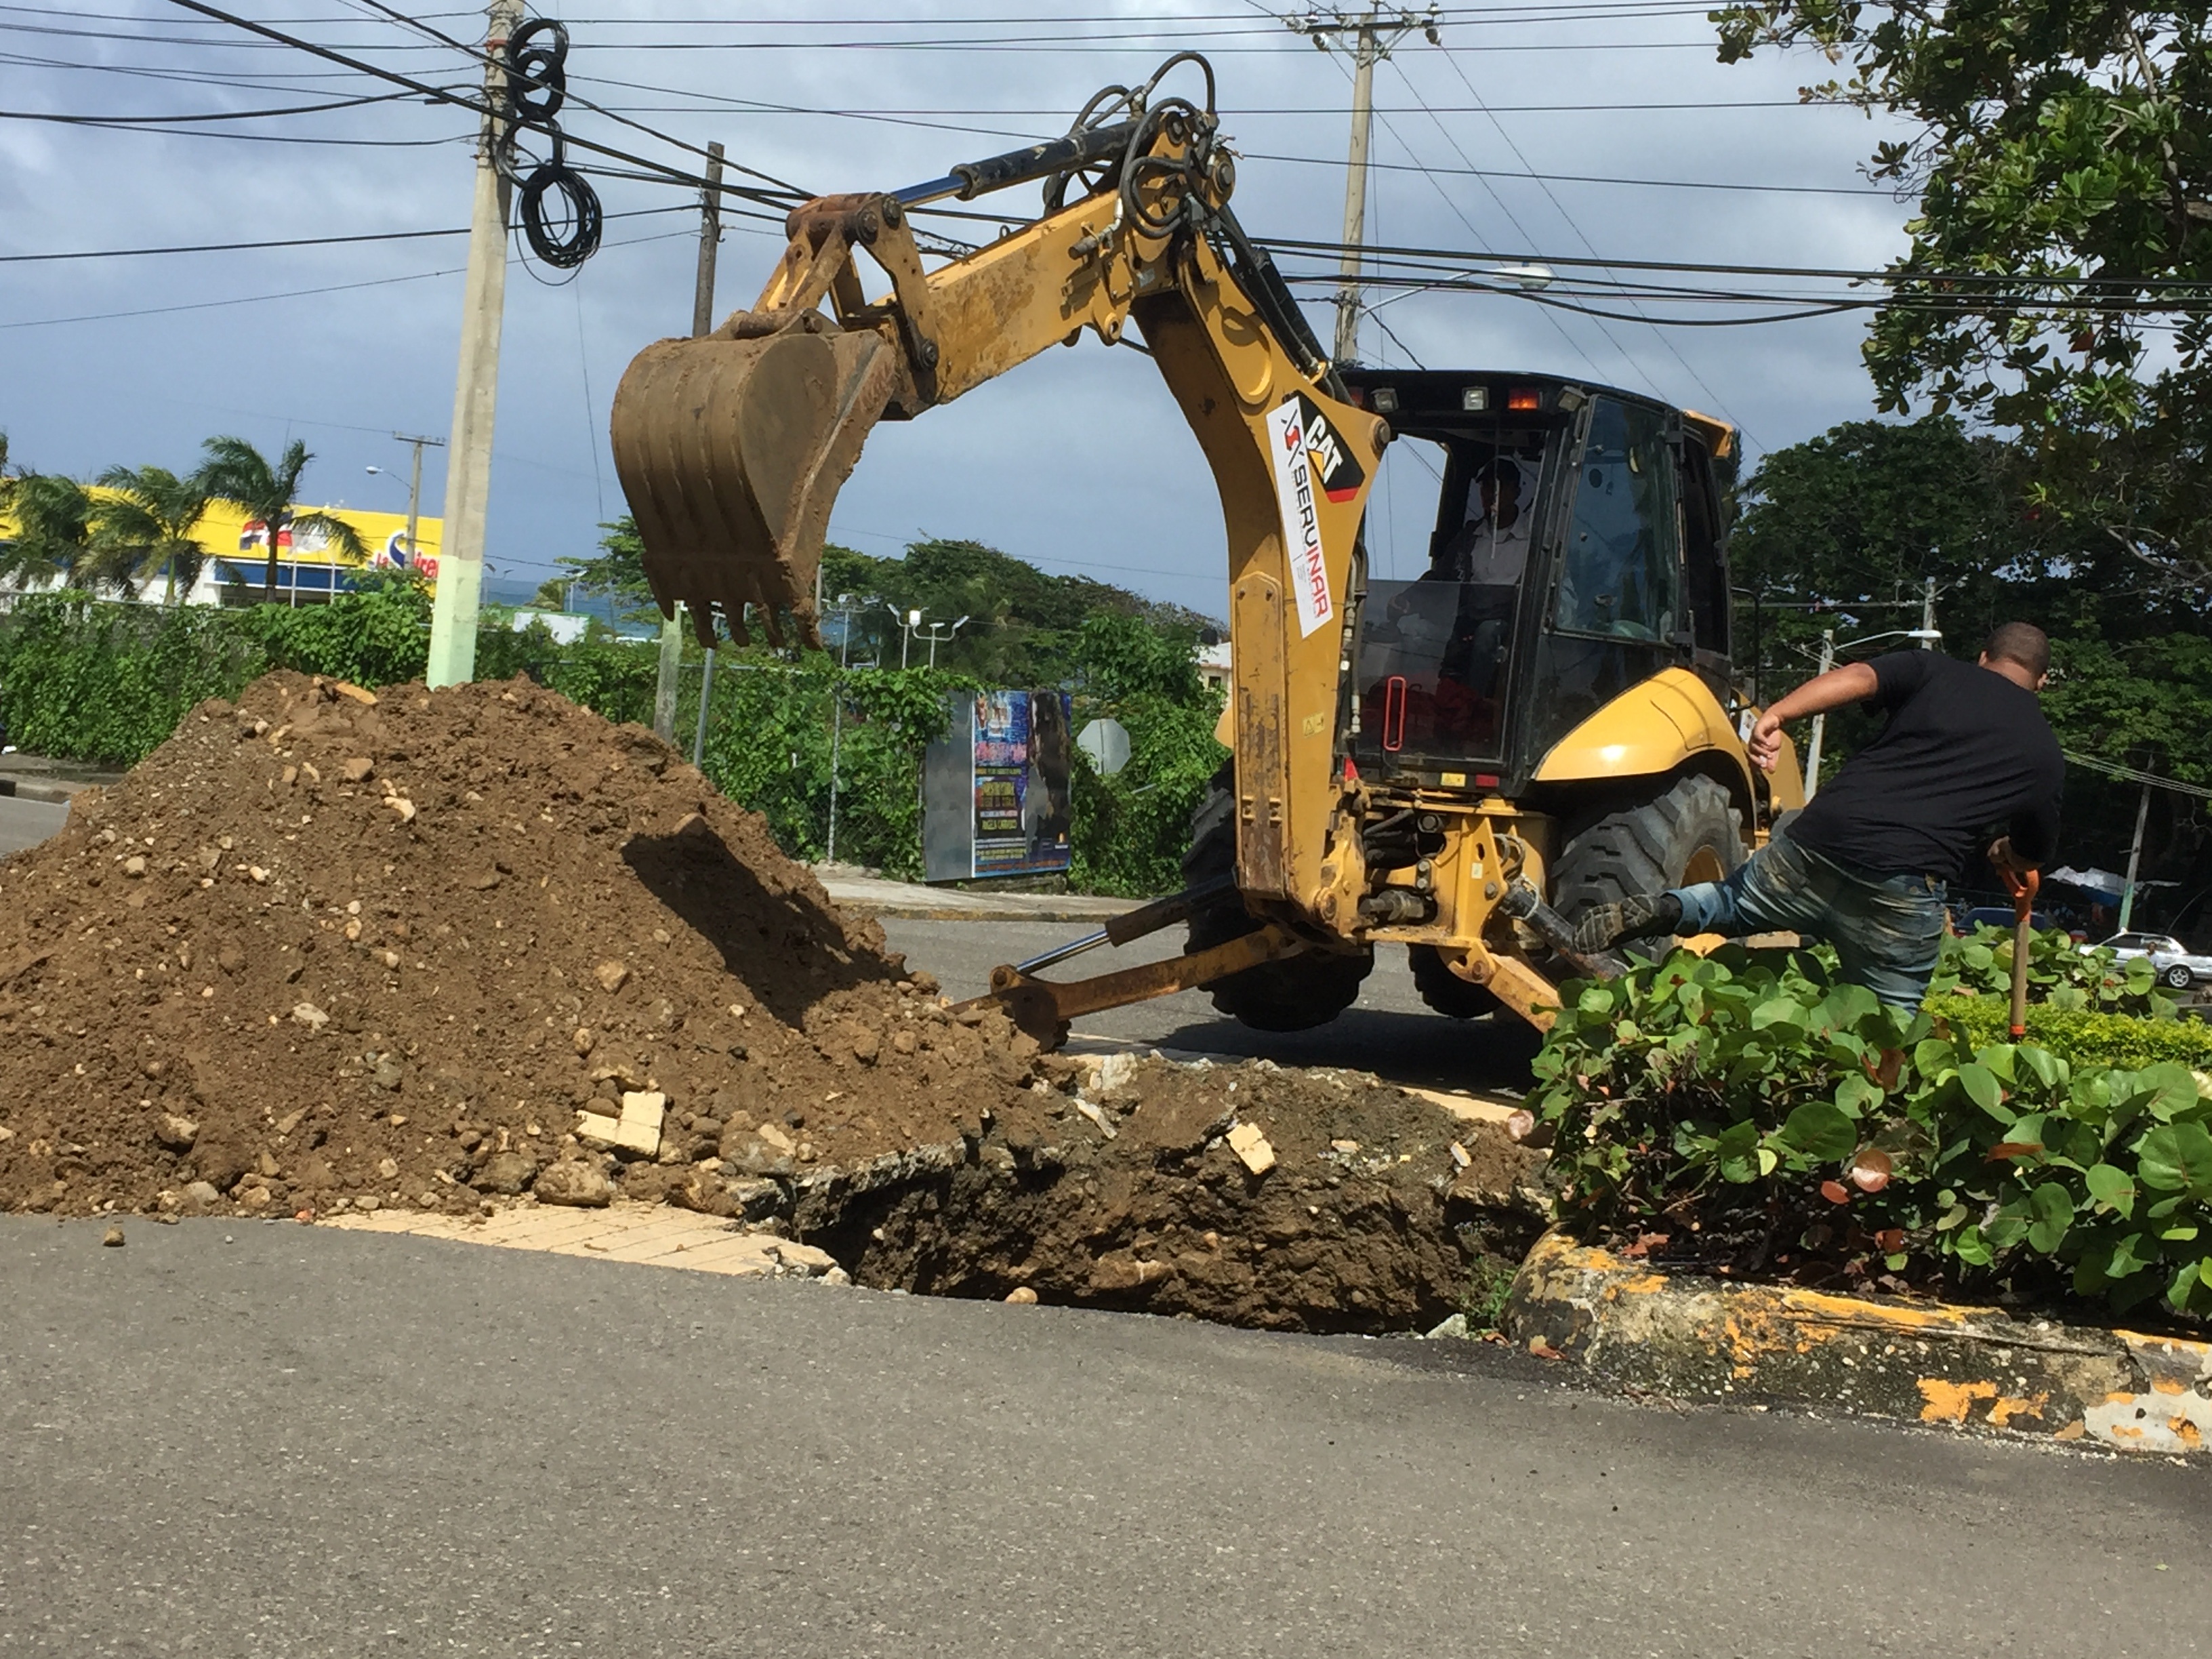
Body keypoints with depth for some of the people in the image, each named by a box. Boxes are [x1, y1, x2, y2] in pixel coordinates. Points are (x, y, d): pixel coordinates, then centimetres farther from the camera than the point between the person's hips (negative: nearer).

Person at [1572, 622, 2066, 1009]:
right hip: (1902, 888, -1)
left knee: (1732, 902, 25)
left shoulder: (1934, 669, 16)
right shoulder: (2044, 755, 18)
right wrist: (2003, 854, 54)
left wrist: (1777, 714, -17)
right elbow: (2031, 856, 31)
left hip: (1817, 841, 1)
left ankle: (1658, 910, -3)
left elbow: (1856, 678, -5)